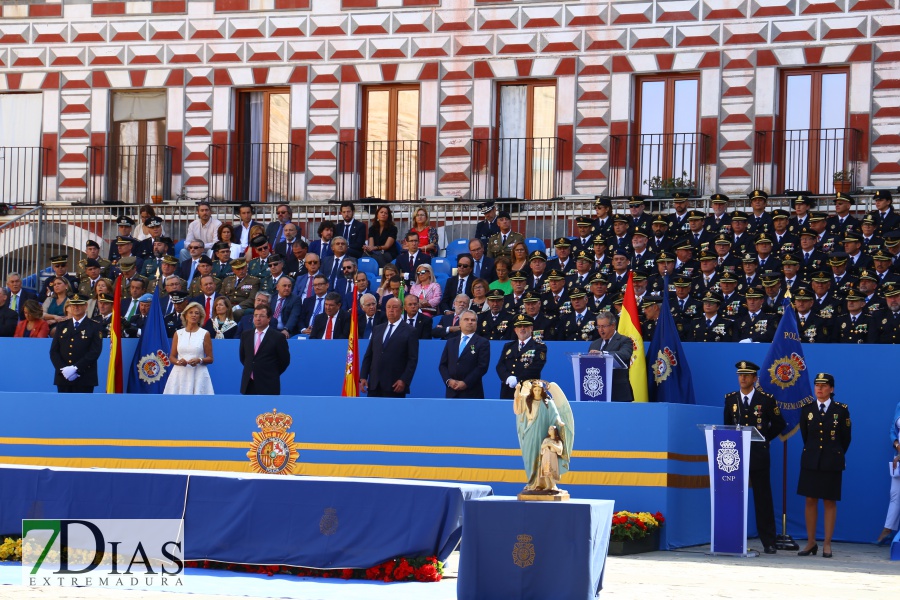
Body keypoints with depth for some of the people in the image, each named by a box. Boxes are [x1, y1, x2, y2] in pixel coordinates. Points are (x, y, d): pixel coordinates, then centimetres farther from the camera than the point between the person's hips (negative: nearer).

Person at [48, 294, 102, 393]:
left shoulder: (94, 327, 4)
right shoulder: (62, 326, 15)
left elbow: (95, 352, -7)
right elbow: (54, 351, 9)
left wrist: (76, 368, -16)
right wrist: (63, 369, -9)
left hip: (84, 379, -4)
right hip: (63, 377, 4)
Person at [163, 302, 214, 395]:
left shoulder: (205, 334, 6)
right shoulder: (178, 334, 11)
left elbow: (210, 359, 5)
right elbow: (171, 356, 15)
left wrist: (199, 360, -14)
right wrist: (178, 361, -7)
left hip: (198, 374, -2)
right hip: (180, 374, 2)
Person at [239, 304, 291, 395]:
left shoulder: (278, 337, -5)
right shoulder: (245, 335, 9)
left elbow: (284, 360, 1)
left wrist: (273, 374, 5)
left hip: (268, 386, -5)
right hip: (248, 385, 5)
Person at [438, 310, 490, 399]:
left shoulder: (483, 343, 3)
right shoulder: (451, 342, 17)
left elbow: (482, 367, -6)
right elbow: (442, 365, 13)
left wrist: (466, 383, -13)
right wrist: (448, 380, -5)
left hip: (471, 392, -4)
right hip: (452, 393, 4)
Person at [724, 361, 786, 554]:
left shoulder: (767, 399, 1)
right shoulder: (730, 399, 10)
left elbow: (779, 424, 10)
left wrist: (765, 438, 3)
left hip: (758, 455, -2)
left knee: (763, 498, 0)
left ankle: (768, 542, 4)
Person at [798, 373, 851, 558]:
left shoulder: (841, 410, -1)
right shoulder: (807, 409, 5)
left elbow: (846, 438, 8)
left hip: (832, 461, -2)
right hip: (811, 460, 2)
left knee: (830, 501, 1)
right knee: (810, 501, 1)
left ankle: (827, 544, 5)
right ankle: (811, 543, 8)